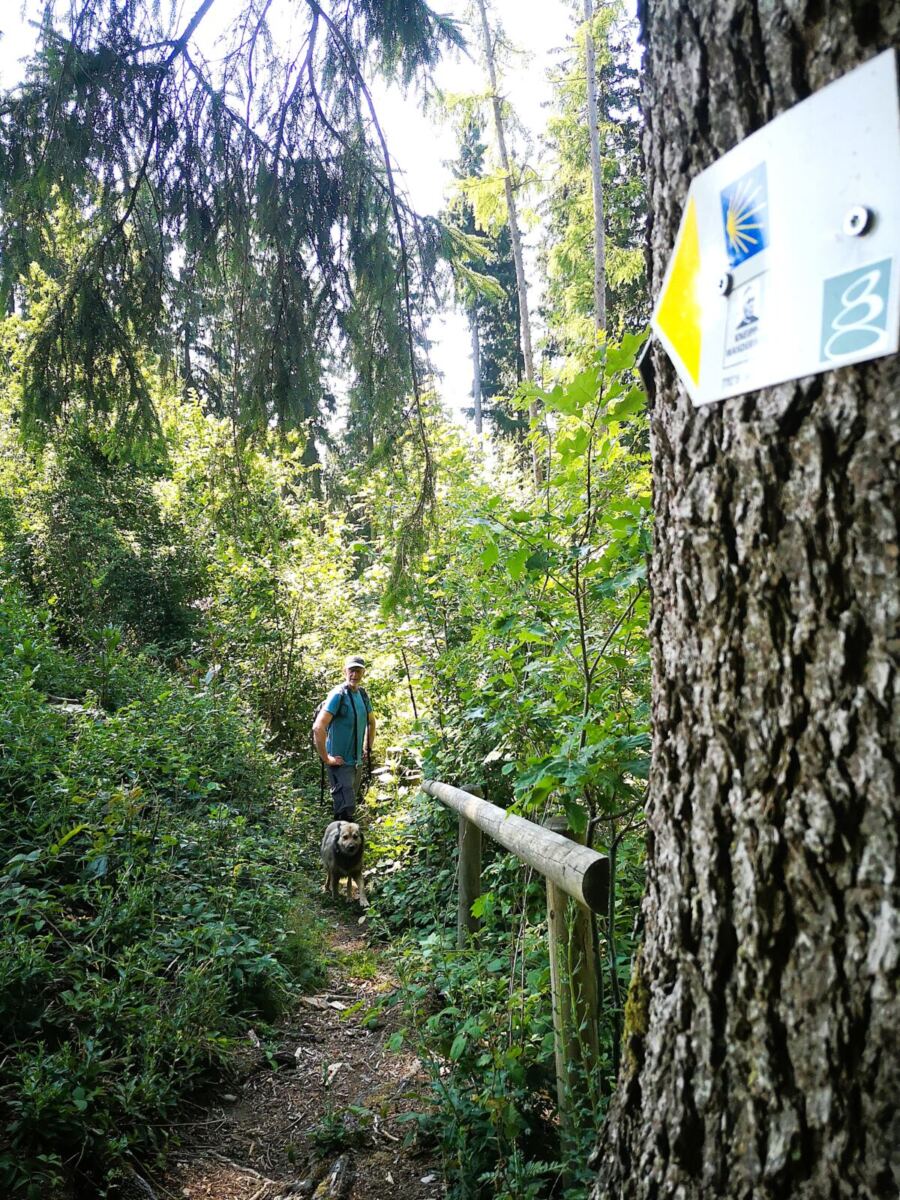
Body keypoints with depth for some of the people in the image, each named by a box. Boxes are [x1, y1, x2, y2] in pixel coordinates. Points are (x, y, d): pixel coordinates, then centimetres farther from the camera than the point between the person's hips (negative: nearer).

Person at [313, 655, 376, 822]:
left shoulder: (362, 694, 6)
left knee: (350, 804, 20)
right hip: (341, 763, -8)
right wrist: (326, 758, -22)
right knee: (345, 808, -11)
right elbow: (318, 728, -26)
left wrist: (368, 748, 16)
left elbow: (371, 722, 24)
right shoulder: (338, 694, -17)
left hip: (357, 762, 8)